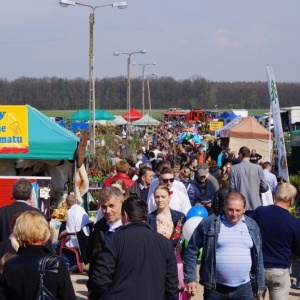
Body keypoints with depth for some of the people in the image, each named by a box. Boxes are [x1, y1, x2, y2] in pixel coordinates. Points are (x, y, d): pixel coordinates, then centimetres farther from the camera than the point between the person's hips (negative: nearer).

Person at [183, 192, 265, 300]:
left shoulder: (252, 226, 6)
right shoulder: (208, 224, -6)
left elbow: (258, 257, 14)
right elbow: (191, 251, -1)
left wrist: (260, 285, 13)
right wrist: (190, 278, -8)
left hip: (244, 289, 3)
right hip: (215, 289, -2)